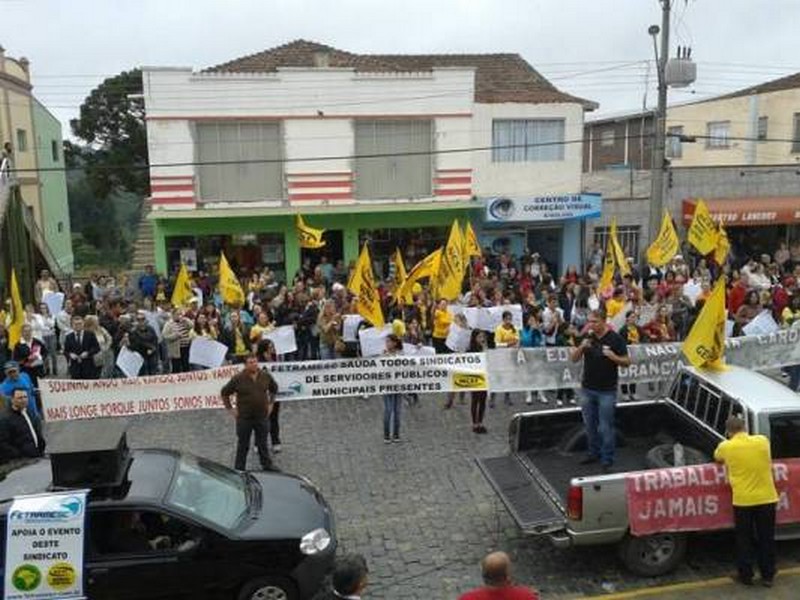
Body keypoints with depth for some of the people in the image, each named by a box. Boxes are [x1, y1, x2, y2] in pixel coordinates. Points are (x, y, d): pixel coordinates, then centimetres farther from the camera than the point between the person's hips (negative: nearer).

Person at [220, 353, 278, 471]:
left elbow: (274, 388, 17)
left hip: (262, 416, 3)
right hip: (244, 417, -3)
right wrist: (230, 408, -3)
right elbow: (224, 393, -1)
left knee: (263, 444, 15)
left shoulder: (266, 376, -3)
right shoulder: (238, 378, -12)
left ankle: (267, 466, 28)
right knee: (243, 445, 8)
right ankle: (239, 469, 19)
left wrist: (270, 403, 11)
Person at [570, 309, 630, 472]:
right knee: (590, 425, 14)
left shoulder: (616, 339, -8)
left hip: (607, 391, -4)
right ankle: (594, 453, 30)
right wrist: (581, 347, -17)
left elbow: (626, 361, -5)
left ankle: (607, 460, 9)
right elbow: (574, 359, 2)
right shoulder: (587, 337, 3)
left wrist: (613, 356, -25)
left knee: (605, 427, -1)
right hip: (588, 389, 4)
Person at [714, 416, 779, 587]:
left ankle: (746, 576, 20)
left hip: (743, 500, -2)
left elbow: (717, 458, 15)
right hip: (766, 498, 2)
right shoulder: (763, 441, -2)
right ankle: (768, 576, 23)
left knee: (744, 540, 13)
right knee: (767, 539, 14)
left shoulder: (725, 446, -7)